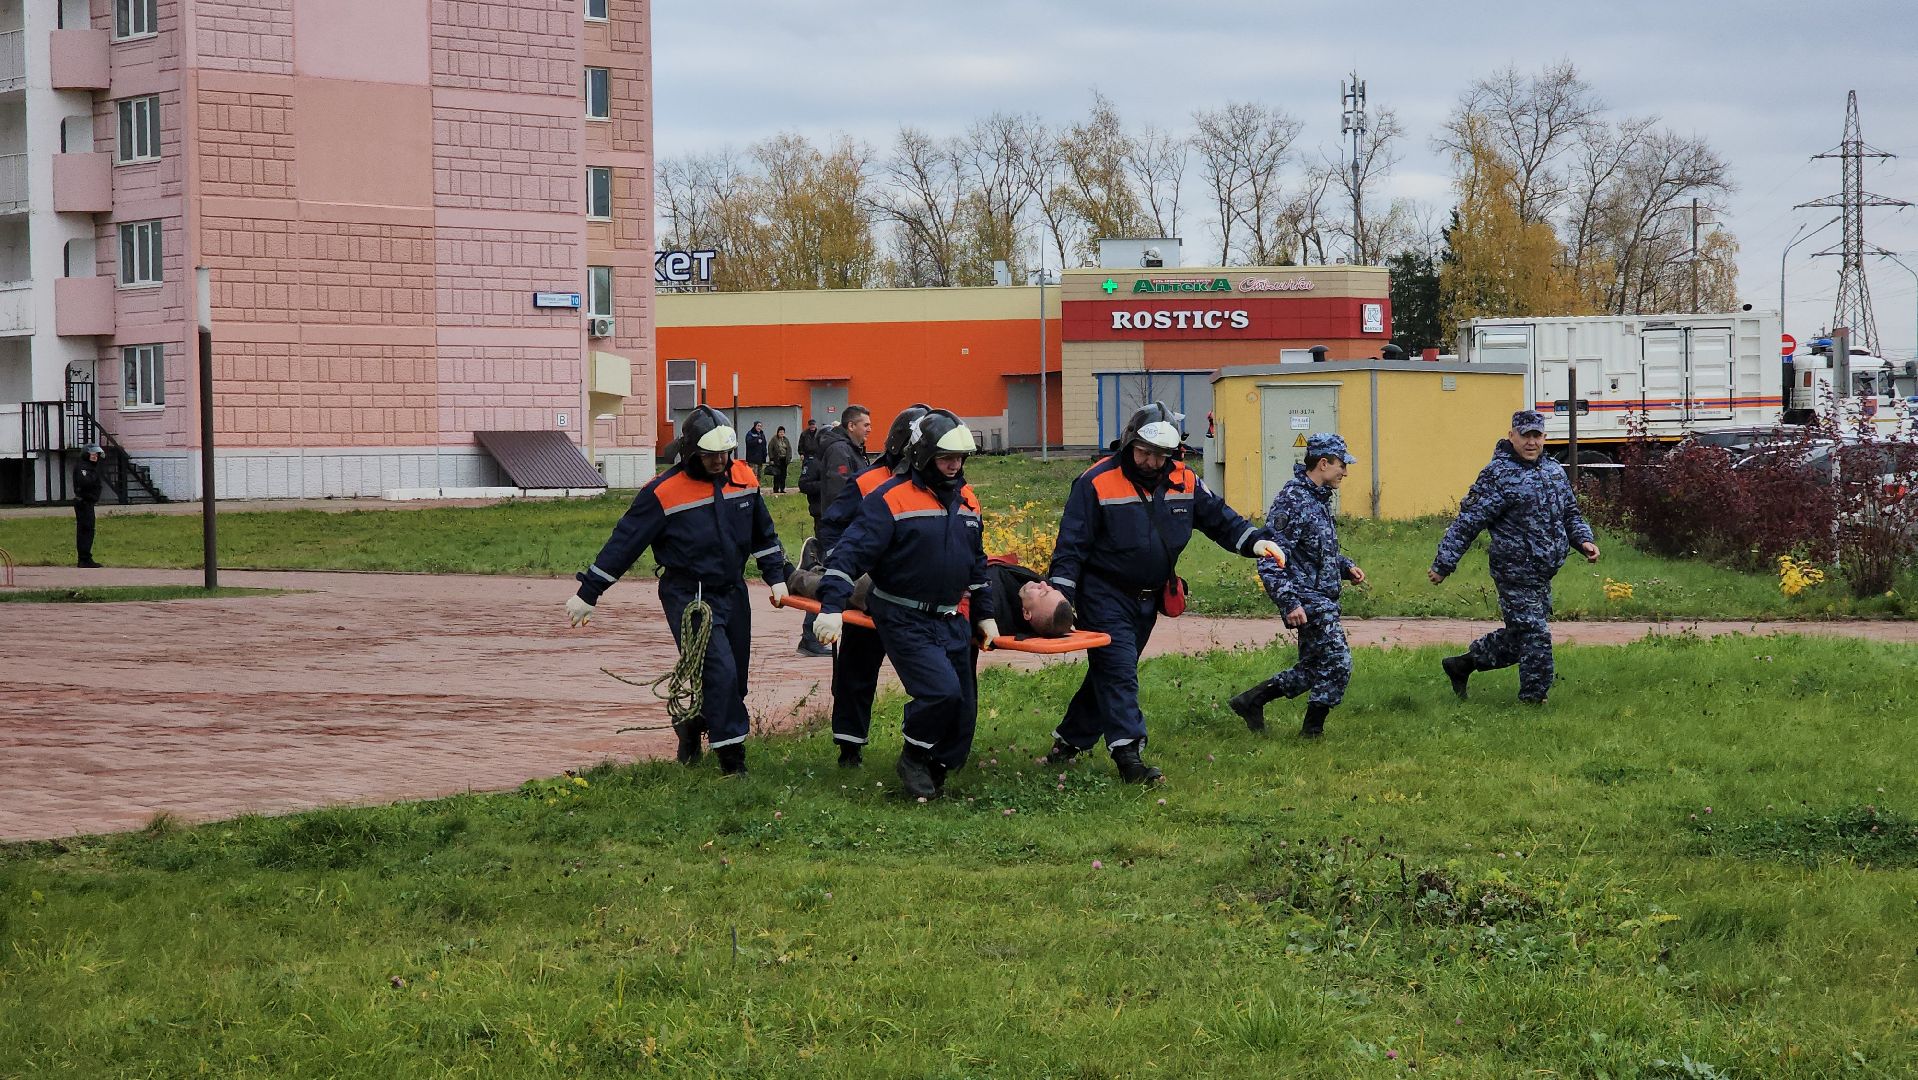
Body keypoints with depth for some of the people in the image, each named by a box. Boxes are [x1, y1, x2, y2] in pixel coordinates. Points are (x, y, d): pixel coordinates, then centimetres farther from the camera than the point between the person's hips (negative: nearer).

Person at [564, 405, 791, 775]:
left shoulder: (743, 477, 2)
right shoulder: (663, 492, -16)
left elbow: (763, 532, 18)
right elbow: (624, 542, -11)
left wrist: (776, 577, 15)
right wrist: (588, 594, -8)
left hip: (732, 592, 6)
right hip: (688, 595, -6)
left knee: (734, 681, 12)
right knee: (719, 671, -19)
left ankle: (691, 729, 37)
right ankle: (731, 756, -10)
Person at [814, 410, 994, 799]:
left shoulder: (966, 500, 10)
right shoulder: (891, 499, -13)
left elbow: (976, 562, 22)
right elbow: (850, 552, -17)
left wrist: (985, 614, 20)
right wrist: (832, 607, -27)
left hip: (951, 621, 7)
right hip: (905, 621, -7)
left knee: (963, 708, 5)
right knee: (941, 690, -23)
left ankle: (934, 773, 23)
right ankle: (913, 759, 1)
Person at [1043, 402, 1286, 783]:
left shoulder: (1183, 481, 1)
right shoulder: (1098, 483, -14)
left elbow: (1219, 518, 9)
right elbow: (1071, 544, -13)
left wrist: (1255, 541, -9)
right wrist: (1061, 597, -18)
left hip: (1148, 598, 6)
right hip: (1105, 594, -6)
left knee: (1111, 672, 14)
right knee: (1118, 671, -15)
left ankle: (1070, 740, 27)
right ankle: (1128, 755, -20)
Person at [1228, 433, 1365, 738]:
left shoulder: (1319, 499, 14)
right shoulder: (1292, 501, -17)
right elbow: (1271, 560, -22)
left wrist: (1346, 567, 12)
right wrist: (1290, 603, -27)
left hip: (1322, 599, 10)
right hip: (1308, 601, -10)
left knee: (1313, 668, 15)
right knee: (1338, 664, -9)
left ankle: (1250, 701, 24)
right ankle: (1312, 731, 2)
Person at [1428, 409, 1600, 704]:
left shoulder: (1554, 471, 12)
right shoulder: (1498, 476, -12)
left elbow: (1571, 513, 23)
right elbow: (1468, 522, -13)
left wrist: (1583, 540, 3)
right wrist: (1443, 565, -14)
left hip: (1542, 575, 8)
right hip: (1515, 573, -8)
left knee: (1518, 635, 18)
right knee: (1534, 636, -6)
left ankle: (1461, 664, 33)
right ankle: (1533, 699, 7)